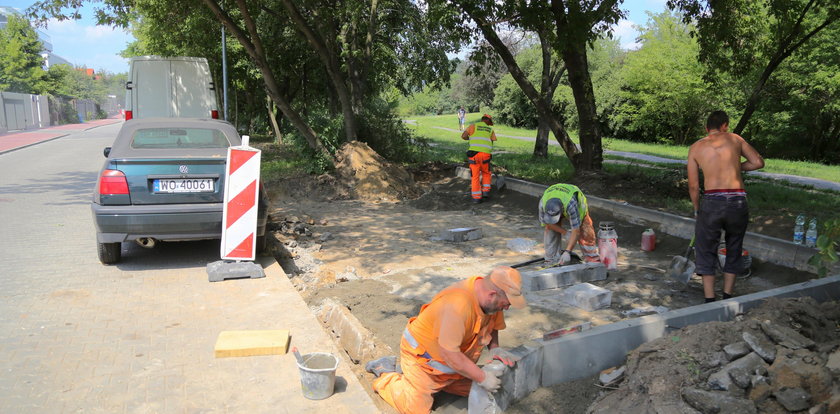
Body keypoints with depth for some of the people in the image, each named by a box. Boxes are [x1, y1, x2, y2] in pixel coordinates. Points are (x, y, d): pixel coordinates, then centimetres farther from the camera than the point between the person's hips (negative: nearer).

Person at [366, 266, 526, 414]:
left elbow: (491, 327, 8)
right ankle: (386, 374, 15)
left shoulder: (492, 300, -12)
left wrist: (494, 348, -12)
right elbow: (450, 354, -35)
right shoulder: (457, 304, -39)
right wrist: (482, 377, -26)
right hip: (421, 354, -8)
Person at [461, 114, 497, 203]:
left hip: (474, 153, -1)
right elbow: (491, 143, 14)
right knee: (486, 173, 25)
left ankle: (477, 197, 9)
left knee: (475, 176, 9)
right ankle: (486, 191, 14)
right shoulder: (491, 130, 19)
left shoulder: (473, 126, 11)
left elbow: (463, 136, 3)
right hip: (486, 154, 1)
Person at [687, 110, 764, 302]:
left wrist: (697, 210, 18)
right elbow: (758, 162, 6)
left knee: (706, 252, 10)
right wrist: (735, 167, 21)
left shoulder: (695, 147, 8)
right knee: (733, 250, 19)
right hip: (738, 201, 2)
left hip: (711, 202, -1)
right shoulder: (735, 139, 10)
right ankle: (727, 297, 23)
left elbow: (693, 186, 6)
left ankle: (710, 301, 8)